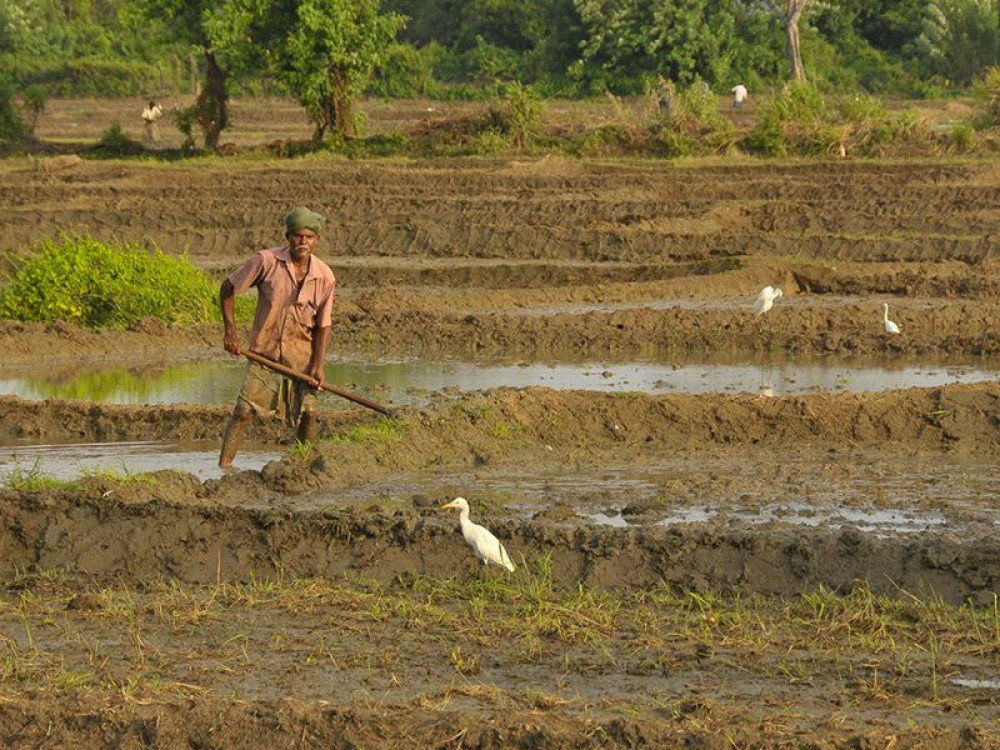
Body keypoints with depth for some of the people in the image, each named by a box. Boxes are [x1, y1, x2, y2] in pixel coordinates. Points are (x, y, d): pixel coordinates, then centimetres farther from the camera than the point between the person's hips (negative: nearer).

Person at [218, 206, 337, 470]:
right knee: (244, 411, -10)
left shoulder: (325, 277, -5)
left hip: (301, 356, 2)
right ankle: (224, 466, -10)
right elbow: (228, 289, -1)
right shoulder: (267, 261, -12)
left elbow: (323, 325, 2)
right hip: (265, 350, -2)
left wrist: (318, 364, -8)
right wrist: (230, 330, -9)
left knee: (308, 413, -1)